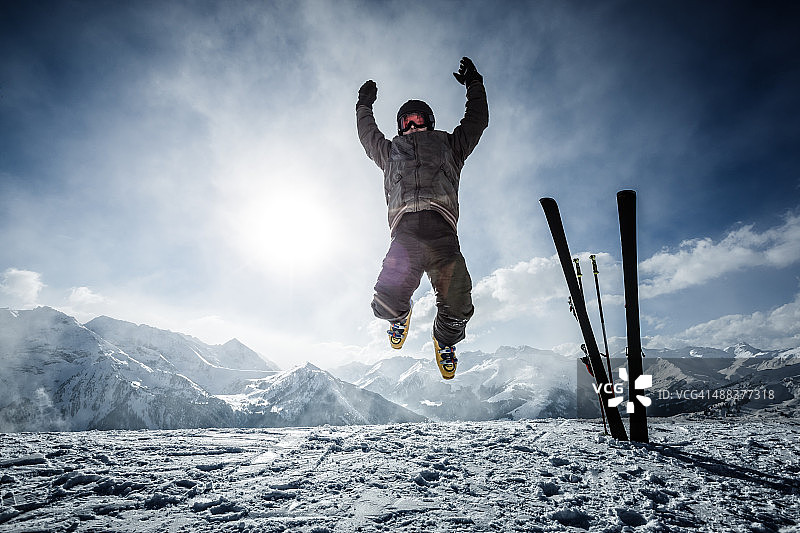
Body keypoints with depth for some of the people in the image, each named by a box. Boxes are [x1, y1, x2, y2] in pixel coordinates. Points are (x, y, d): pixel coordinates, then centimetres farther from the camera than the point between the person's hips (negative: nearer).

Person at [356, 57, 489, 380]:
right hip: (405, 234, 1)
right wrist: (364, 105, 61)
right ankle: (400, 314, 25)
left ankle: (445, 341, 24)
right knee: (385, 304, -14)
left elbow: (477, 119, 39)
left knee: (457, 308, -12)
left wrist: (474, 84, 48)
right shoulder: (391, 151, 34)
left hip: (442, 232, 0)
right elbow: (367, 133, 50)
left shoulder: (449, 145, 31)